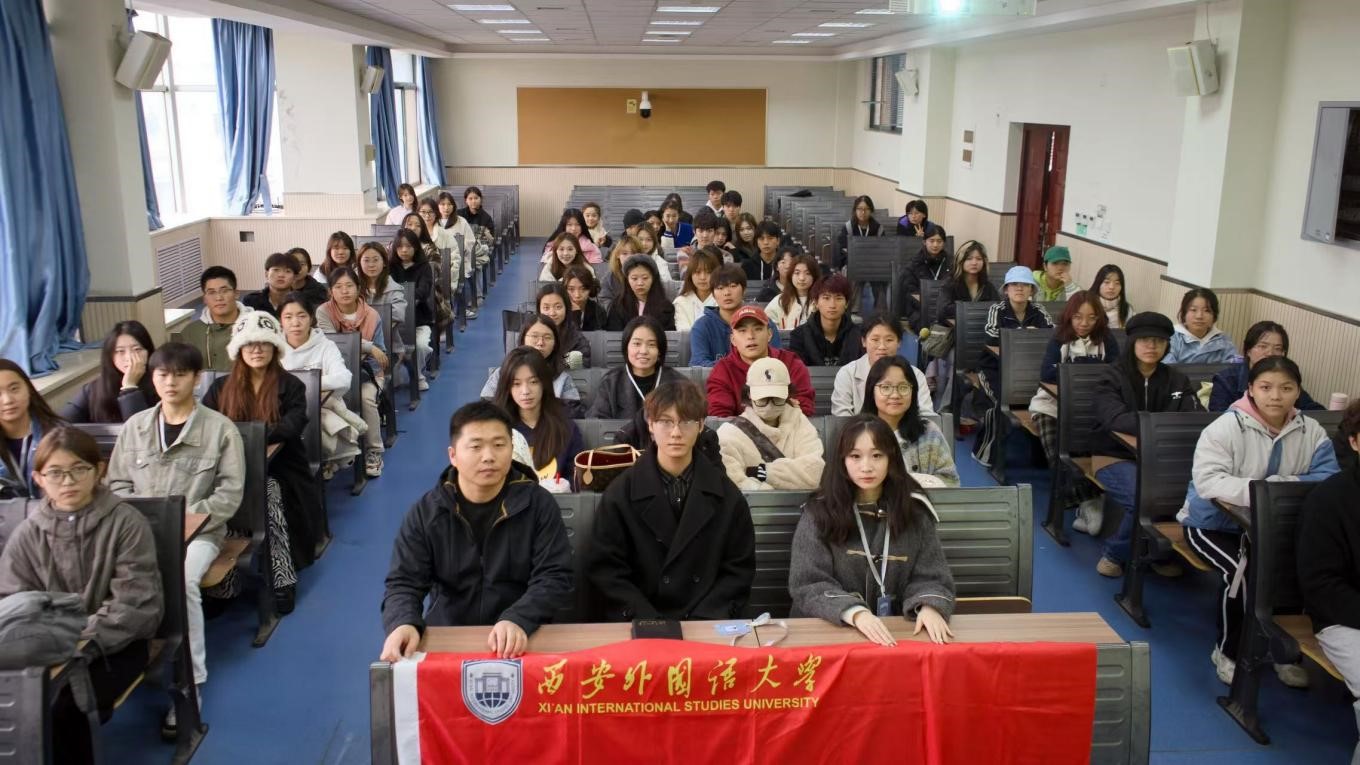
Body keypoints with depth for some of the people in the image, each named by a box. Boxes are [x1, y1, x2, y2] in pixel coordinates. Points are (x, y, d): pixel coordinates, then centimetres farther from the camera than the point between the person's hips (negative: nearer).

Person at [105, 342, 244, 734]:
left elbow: (229, 494, -3)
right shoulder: (135, 427, 11)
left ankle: (190, 683, -21)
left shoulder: (221, 429, 0)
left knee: (181, 582, -34)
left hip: (198, 531, -3)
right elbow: (117, 484, 13)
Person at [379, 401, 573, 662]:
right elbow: (403, 582, -1)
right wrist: (403, 624, -24)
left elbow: (554, 578, -8)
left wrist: (517, 621, -27)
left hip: (521, 642, -1)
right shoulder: (425, 512, 1)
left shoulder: (539, 505, -3)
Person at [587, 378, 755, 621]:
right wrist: (650, 623, -11)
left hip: (708, 623, 2)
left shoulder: (726, 495, 5)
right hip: (640, 626, -1)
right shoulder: (620, 494, 1)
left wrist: (706, 619, -7)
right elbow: (605, 570, -1)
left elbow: (739, 569, 7)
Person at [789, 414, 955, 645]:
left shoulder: (915, 511, 5)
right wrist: (856, 613, -24)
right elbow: (808, 585, -8)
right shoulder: (818, 514, -2)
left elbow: (930, 577, 4)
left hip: (898, 633, 2)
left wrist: (929, 607, -18)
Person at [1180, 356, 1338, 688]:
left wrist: (1284, 486, -28)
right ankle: (1228, 651, -4)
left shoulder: (1312, 432, -2)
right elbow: (1207, 481, -27)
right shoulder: (1224, 428, -16)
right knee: (1243, 570, -30)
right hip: (1214, 523, -4)